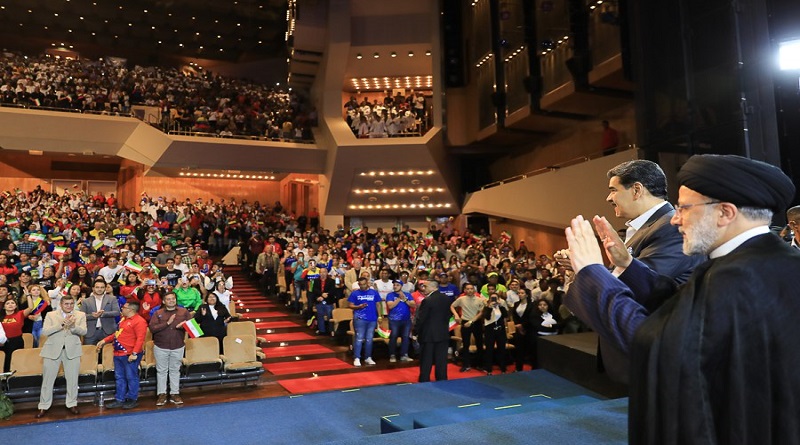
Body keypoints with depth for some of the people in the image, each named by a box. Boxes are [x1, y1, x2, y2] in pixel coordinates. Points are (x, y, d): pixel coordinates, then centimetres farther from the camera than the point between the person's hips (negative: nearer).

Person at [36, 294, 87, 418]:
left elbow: (83, 331, -8)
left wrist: (73, 325, -27)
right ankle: (44, 406, 18)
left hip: (72, 350, 1)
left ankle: (72, 404, 20)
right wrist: (62, 324, -23)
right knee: (48, 379, 6)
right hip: (53, 350, 0)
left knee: (72, 379, 7)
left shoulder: (81, 315, 1)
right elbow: (45, 331, -11)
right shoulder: (51, 315, 0)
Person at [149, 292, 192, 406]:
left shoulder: (184, 312, 1)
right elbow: (152, 328, -12)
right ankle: (161, 395, 16)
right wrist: (167, 323, -18)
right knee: (161, 371, 7)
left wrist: (184, 325, -21)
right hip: (161, 347, 0)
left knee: (175, 370, 9)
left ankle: (174, 394, 17)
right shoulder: (158, 313, -1)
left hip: (178, 347, 1)